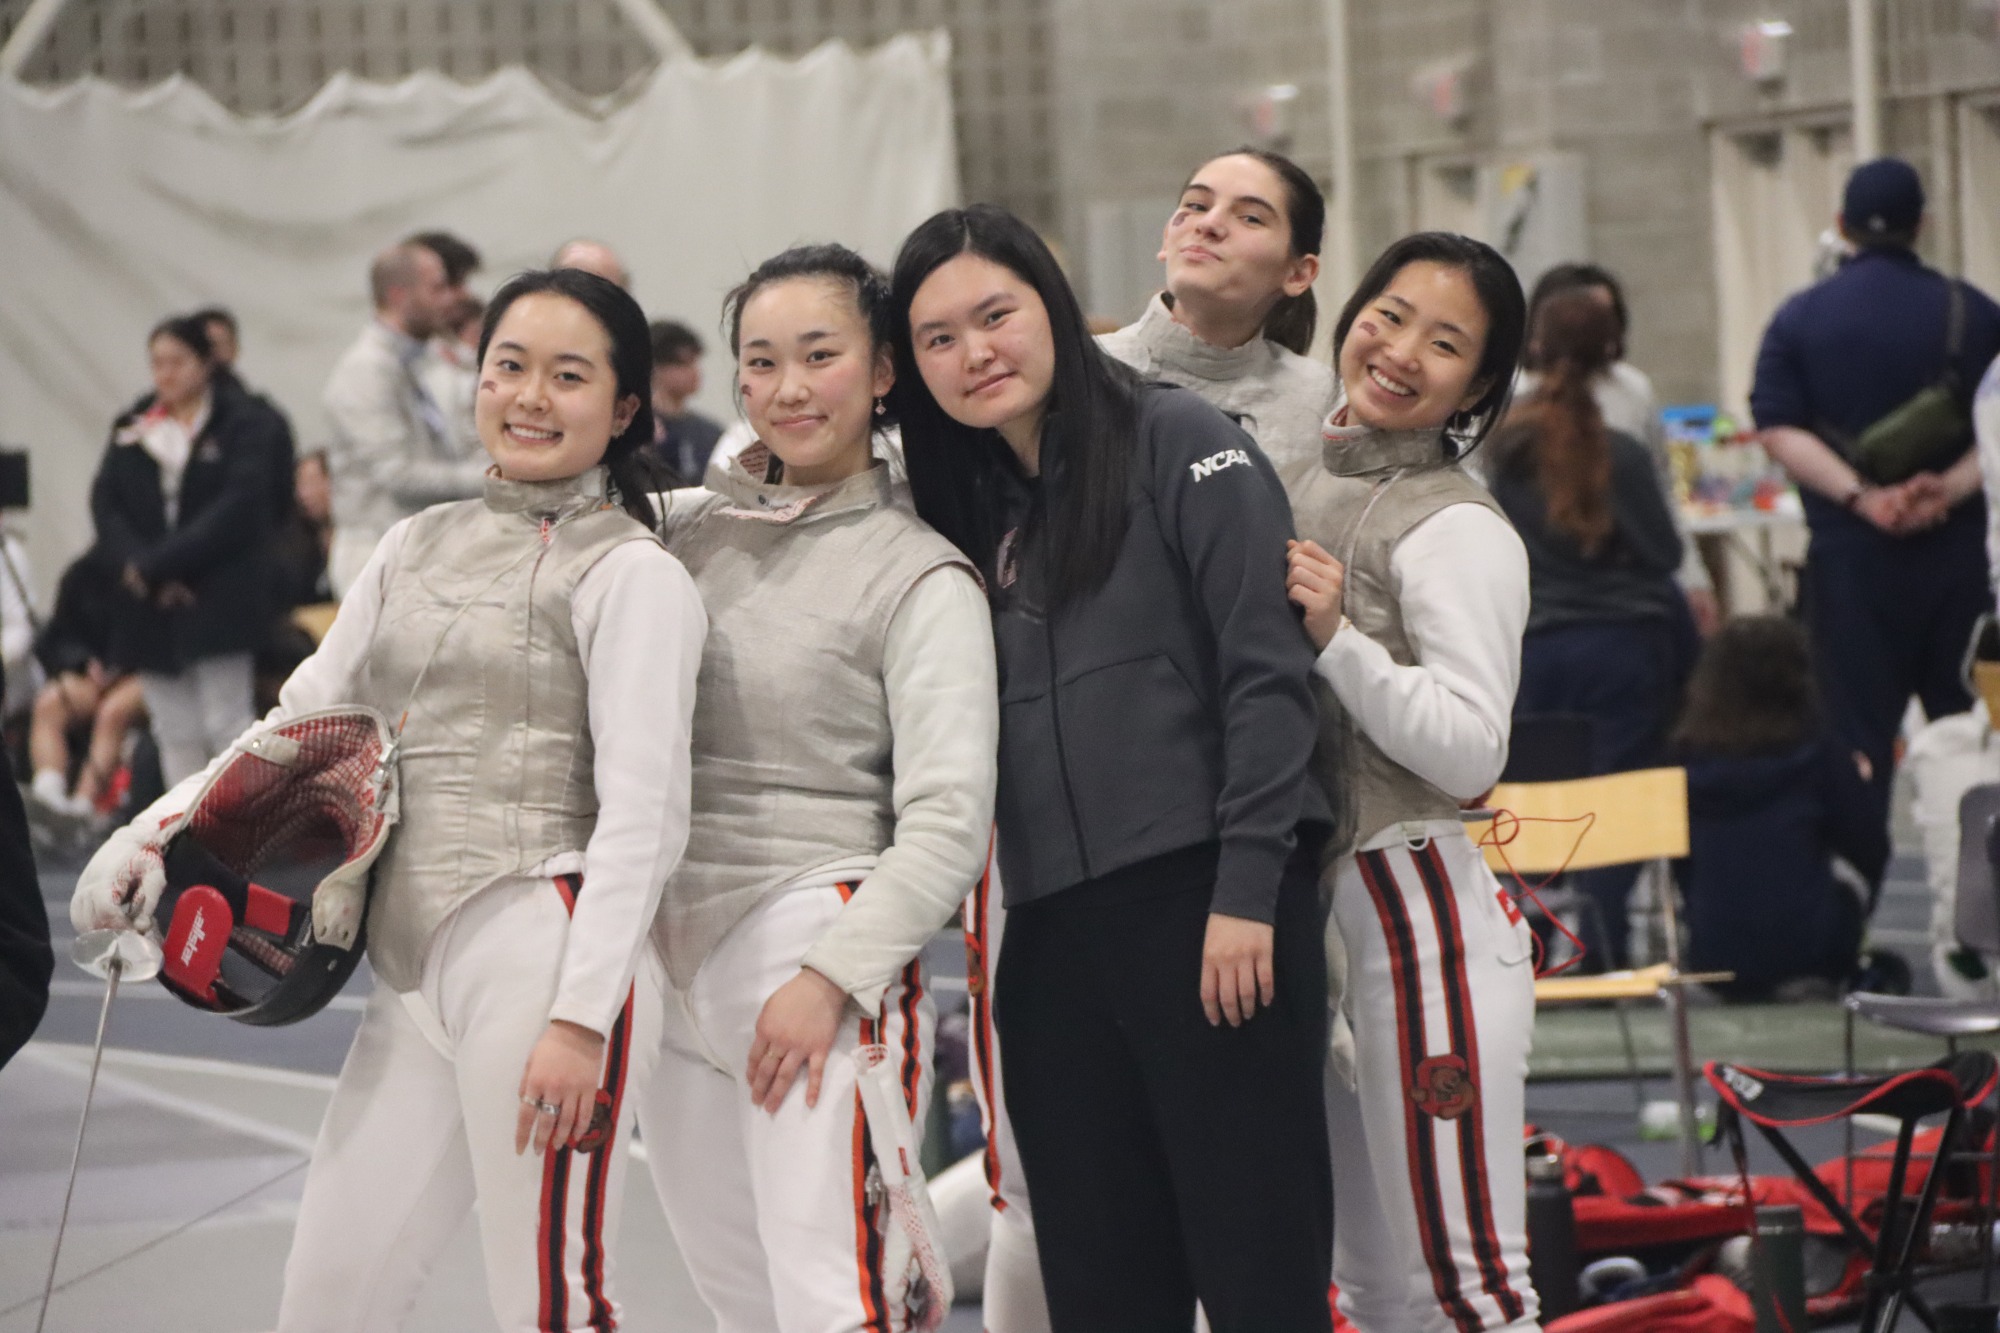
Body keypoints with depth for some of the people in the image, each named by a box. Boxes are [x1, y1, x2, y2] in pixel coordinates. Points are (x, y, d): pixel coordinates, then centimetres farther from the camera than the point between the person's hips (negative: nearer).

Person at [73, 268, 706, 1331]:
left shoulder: (630, 574, -4)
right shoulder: (422, 545, 17)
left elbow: (643, 813, -11)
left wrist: (579, 1019, -20)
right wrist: (152, 833, 5)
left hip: (544, 956, -7)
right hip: (415, 974, 7)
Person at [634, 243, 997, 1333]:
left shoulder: (920, 577, -4)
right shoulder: (687, 529, 10)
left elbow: (946, 824, -10)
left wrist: (830, 977, -17)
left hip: (815, 954, -6)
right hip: (667, 952, 6)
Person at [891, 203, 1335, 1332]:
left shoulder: (1179, 444, -2)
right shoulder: (974, 507, 18)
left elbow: (1268, 671, -9)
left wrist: (1248, 890, -15)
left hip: (1209, 910, -7)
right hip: (1054, 940, 7)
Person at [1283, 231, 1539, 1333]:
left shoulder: (1457, 528, -8)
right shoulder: (1295, 487, 15)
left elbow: (1473, 752, -18)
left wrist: (1336, 640, -25)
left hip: (1415, 915, -8)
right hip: (1306, 914, 8)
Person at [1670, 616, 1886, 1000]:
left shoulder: (1688, 755, -1)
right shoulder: (1818, 753, -8)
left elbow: (1682, 868, 10)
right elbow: (1871, 854, 0)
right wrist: (1856, 785, 16)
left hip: (1712, 958, 3)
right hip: (1804, 949, -3)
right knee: (1855, 874, 27)